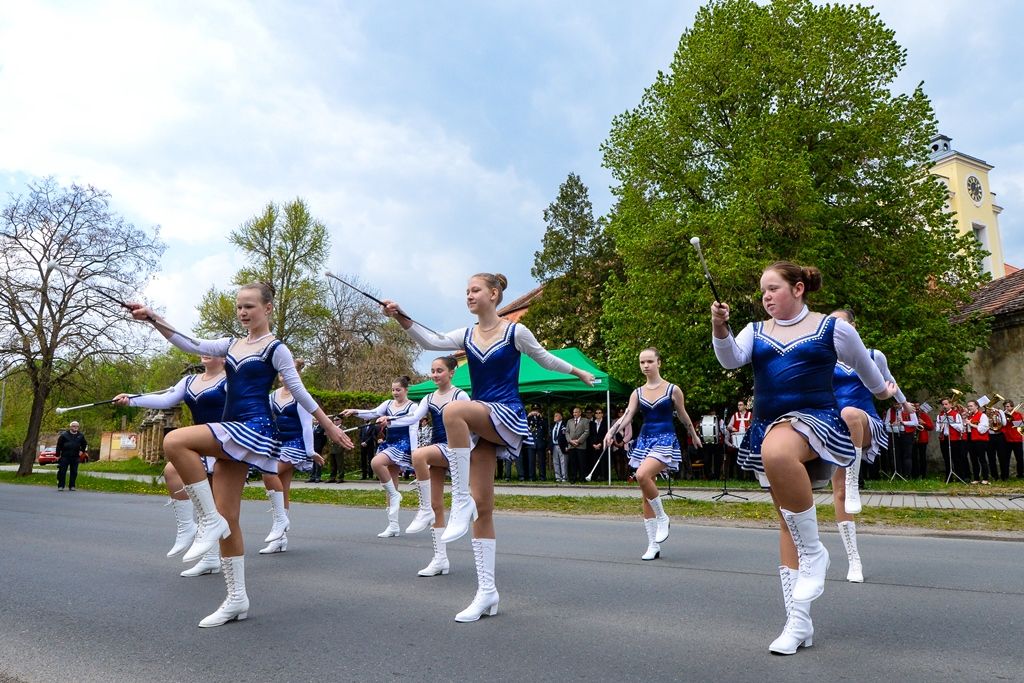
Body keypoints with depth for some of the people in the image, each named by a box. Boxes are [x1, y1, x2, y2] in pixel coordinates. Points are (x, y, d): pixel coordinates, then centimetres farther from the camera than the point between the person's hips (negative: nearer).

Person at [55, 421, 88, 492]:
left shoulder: (81, 436, 8)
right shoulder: (64, 434, -2)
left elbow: (84, 445, 23)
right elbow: (59, 445, 0)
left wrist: (82, 451, 8)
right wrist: (58, 455, -2)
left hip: (75, 457, 3)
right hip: (64, 456, -3)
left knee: (74, 472, 4)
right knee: (62, 472, -2)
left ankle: (72, 486, 11)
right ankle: (60, 486, 6)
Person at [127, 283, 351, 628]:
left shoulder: (276, 349, -2)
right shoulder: (231, 345, 16)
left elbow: (299, 392, 0)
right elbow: (192, 345, 4)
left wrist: (329, 426, 1)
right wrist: (154, 319, -8)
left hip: (254, 429, -7)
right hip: (231, 433, 7)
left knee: (175, 441, -26)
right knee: (228, 519, 5)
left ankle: (209, 521, -15)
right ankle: (237, 599, 15)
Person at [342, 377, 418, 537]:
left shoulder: (412, 406, -3)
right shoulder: (388, 404, 12)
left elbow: (413, 430, -12)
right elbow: (373, 413, -1)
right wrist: (354, 411, -16)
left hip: (402, 445, -7)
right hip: (388, 443, 7)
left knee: (376, 463, -30)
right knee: (390, 486, 6)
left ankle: (394, 495, -11)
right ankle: (393, 525, 11)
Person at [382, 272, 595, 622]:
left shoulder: (516, 332, -2)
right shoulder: (466, 336, 9)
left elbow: (544, 358, 14)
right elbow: (432, 341, -9)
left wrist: (578, 372, 24)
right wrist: (401, 319, -24)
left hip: (508, 418, -5)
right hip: (480, 425, 5)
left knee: (454, 410, -35)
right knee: (482, 507, 2)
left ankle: (461, 500, -27)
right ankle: (487, 592, 10)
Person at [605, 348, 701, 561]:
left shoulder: (673, 390, -2)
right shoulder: (637, 393, 7)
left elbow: (683, 415, 10)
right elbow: (627, 416, -3)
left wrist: (694, 435, 21)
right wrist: (611, 431, -20)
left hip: (666, 441, -5)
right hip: (644, 440, 5)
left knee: (642, 475, -31)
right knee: (646, 496, 5)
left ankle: (662, 517, -8)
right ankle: (653, 545, 13)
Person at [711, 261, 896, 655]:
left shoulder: (833, 328, 3)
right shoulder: (755, 332, 10)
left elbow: (864, 367, 19)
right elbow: (730, 359, -9)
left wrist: (883, 391, 33)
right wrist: (720, 330, -27)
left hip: (814, 419, -5)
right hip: (766, 427, 5)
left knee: (776, 451, -40)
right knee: (786, 522, 9)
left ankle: (813, 552, -20)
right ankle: (798, 622, 19)